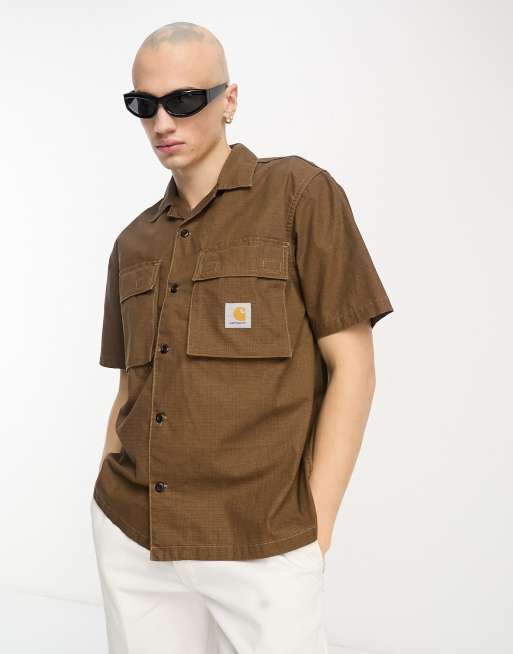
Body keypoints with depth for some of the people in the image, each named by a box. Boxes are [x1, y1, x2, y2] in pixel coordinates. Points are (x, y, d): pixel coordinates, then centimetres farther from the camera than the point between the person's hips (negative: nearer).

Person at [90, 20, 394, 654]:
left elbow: (352, 366, -6)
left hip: (261, 549, -4)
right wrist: (109, 508, 9)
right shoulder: (133, 243, 12)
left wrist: (312, 531, -9)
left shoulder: (301, 193, -4)